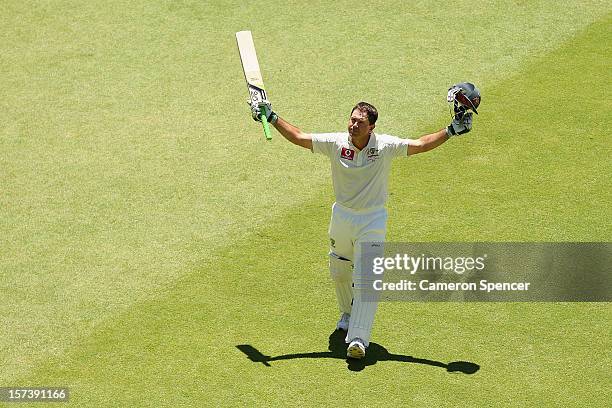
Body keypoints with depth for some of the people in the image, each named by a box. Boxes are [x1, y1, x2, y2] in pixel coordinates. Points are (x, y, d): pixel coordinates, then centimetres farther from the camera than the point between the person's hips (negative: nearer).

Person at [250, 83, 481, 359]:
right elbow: (298, 137, -4)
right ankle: (348, 314, 47)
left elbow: (421, 145, -10)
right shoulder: (336, 142, -9)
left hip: (372, 220, -3)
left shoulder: (385, 146, -12)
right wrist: (272, 118, -9)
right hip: (341, 217, 3)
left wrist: (451, 131, -19)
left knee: (366, 280, -13)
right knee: (339, 272, 19)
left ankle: (358, 338, -17)